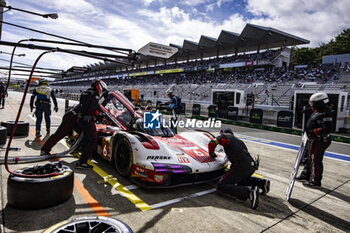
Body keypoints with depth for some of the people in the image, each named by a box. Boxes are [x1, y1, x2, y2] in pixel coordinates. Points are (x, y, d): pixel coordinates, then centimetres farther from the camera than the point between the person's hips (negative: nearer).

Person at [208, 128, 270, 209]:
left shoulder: (225, 135, 12)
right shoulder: (240, 141, 31)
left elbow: (212, 143, -2)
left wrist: (212, 154, 17)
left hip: (241, 166, -8)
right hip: (251, 166, 8)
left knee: (221, 186, -8)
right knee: (240, 179, 37)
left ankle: (249, 192, -24)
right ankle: (262, 182, 17)